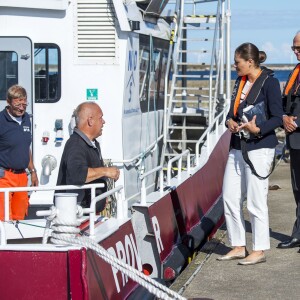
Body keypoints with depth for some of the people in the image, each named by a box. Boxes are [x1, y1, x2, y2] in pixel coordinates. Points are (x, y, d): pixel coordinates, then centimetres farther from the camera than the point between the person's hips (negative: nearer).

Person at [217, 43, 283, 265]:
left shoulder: (269, 82, -10)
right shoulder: (240, 82, 14)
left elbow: (278, 117, -12)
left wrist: (258, 129, -28)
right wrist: (230, 122, -1)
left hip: (259, 148, -8)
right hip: (237, 147, 8)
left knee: (255, 201, -4)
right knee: (230, 198, 8)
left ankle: (259, 251, 7)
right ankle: (238, 247, 19)